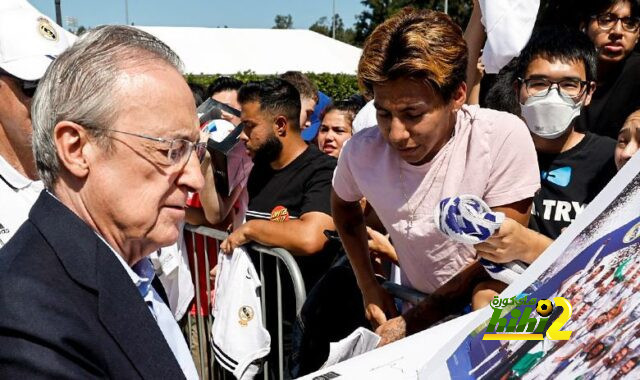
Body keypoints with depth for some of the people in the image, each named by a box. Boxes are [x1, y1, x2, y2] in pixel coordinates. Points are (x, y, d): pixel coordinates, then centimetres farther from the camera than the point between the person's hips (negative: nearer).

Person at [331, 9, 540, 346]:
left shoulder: (504, 138, -21)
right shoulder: (361, 151, -12)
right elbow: (343, 204, 12)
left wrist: (408, 325, -14)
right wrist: (368, 285, 6)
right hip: (415, 306, 4)